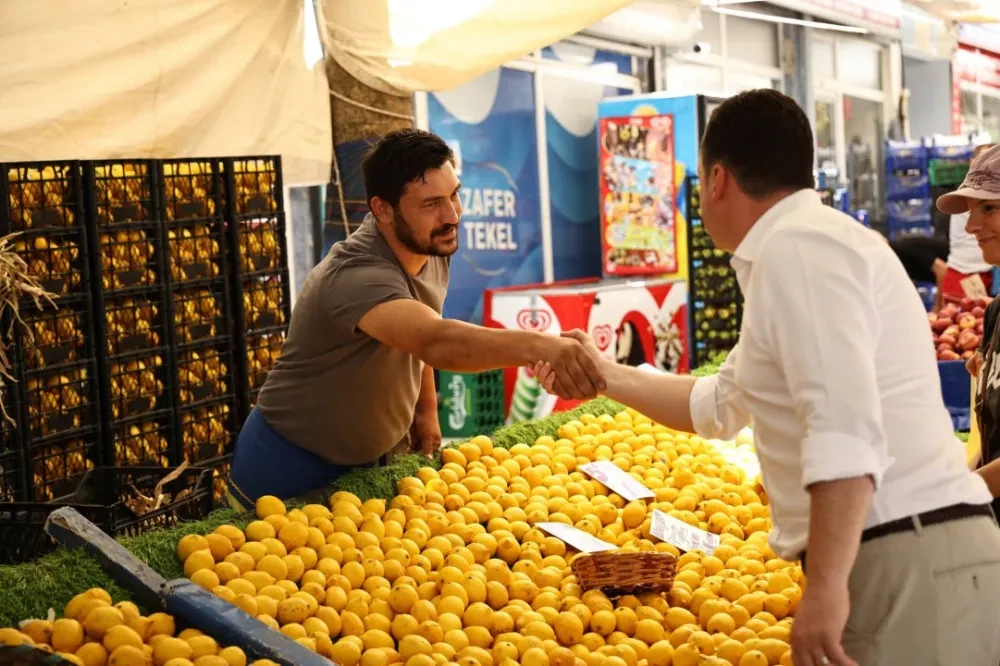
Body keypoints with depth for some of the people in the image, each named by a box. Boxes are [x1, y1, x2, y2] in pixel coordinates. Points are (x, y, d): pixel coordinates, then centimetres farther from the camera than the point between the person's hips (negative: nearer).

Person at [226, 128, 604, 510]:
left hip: (370, 461, 8)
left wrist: (426, 407, 7)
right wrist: (538, 345, -66)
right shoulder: (357, 276, -35)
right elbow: (437, 342, -53)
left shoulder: (433, 247, -7)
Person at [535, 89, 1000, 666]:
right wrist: (604, 375, 41)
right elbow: (720, 405, 35)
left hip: (909, 567, -10)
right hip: (897, 564, 10)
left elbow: (846, 425, -25)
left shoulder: (796, 245, -12)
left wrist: (826, 583, -26)